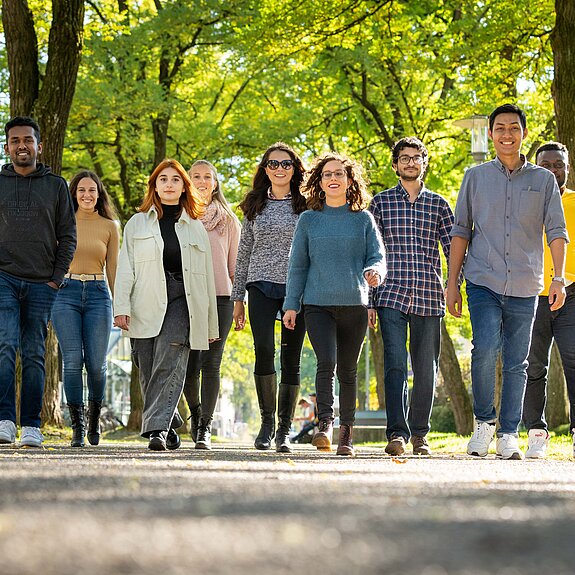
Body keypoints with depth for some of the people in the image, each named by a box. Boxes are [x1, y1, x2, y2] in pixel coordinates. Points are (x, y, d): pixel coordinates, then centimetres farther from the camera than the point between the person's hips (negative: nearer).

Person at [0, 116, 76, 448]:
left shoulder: (56, 186, 11)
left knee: (34, 356, 1)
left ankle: (31, 427, 3)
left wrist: (57, 278, -1)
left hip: (42, 284, 1)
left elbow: (68, 236, 9)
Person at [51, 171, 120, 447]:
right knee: (72, 360, -8)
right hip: (66, 293, 0)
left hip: (98, 295, 1)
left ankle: (94, 416, 23)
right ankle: (77, 425, -3)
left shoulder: (109, 226, 9)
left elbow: (113, 269, 10)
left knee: (96, 363, -2)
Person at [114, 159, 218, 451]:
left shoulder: (195, 227, 17)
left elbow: (206, 276, 16)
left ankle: (157, 428, -25)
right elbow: (125, 268, 8)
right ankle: (169, 428, 16)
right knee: (148, 372, 0)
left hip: (181, 302, -1)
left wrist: (211, 324, 12)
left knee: (168, 365, -18)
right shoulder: (137, 224, 16)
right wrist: (121, 306, -7)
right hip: (146, 306, 1)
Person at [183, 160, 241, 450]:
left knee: (211, 363, -6)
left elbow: (235, 263, 13)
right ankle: (196, 412, 24)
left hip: (219, 297, 0)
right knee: (188, 364, -3)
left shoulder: (228, 219, 12)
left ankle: (205, 426, -2)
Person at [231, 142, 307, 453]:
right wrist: (238, 298, 11)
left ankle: (284, 430, 6)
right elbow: (243, 254, 15)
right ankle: (267, 420, -3)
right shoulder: (255, 207, 13)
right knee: (264, 349, -18)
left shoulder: (305, 206, 9)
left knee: (291, 358, -2)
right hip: (262, 286, 0)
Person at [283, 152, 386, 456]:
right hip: (318, 303, -1)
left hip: (354, 304, 1)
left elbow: (378, 257, 5)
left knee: (348, 370, 6)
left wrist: (374, 271, -19)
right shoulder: (309, 219, 9)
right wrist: (291, 304, 5)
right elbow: (297, 265, 10)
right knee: (326, 362, -19)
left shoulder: (363, 219, 8)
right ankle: (325, 423, -18)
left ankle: (346, 433, 13)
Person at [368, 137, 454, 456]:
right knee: (395, 364, -13)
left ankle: (419, 433, 16)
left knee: (426, 370, 5)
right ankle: (397, 433, -16)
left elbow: (453, 249, 10)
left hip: (428, 298, 2)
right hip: (391, 295, -2)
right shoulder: (381, 202, 9)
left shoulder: (438, 204, 12)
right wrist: (369, 301, 1)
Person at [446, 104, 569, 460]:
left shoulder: (543, 180, 9)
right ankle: (484, 421, -1)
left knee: (517, 363, 3)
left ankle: (509, 434, 11)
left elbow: (556, 231, 7)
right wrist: (453, 282, 6)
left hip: (525, 287, 1)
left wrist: (559, 278, -5)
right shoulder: (476, 178, 10)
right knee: (486, 349, -19)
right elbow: (461, 231, 11)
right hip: (483, 282, -1)